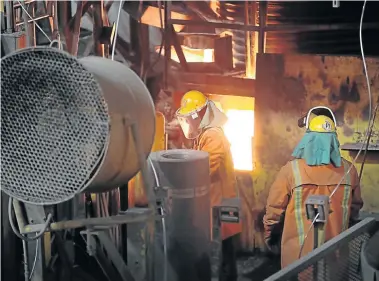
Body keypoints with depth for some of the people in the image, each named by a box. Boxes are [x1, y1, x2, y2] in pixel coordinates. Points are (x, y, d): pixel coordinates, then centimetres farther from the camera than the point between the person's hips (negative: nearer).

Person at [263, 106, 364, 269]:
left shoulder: (291, 170, -15)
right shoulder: (348, 170, -5)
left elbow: (274, 209, -6)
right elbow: (355, 208, 10)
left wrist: (270, 237, 12)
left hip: (300, 254, -2)